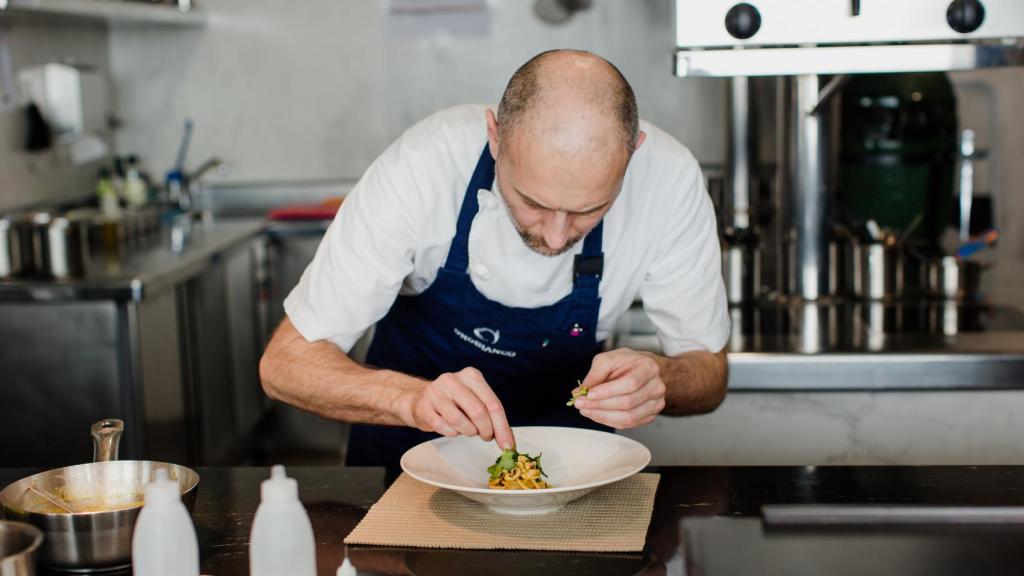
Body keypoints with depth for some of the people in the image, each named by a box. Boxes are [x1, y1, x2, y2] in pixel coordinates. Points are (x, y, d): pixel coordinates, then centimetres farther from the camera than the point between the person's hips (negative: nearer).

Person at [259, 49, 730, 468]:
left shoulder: (669, 180, -26)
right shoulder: (422, 168, -30)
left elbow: (707, 373, -12)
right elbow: (283, 363, -26)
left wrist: (659, 381, -36)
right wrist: (413, 399, -45)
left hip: (565, 424, 0)